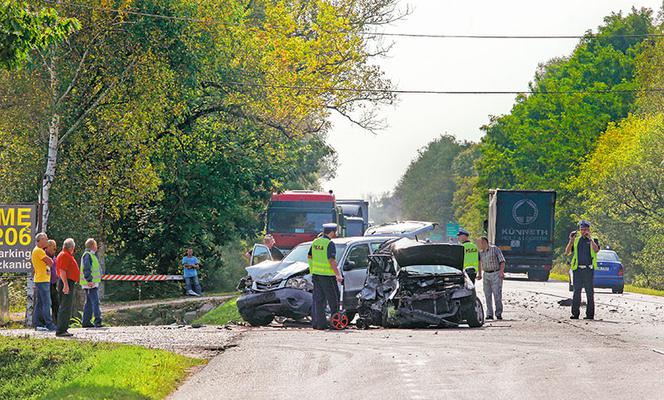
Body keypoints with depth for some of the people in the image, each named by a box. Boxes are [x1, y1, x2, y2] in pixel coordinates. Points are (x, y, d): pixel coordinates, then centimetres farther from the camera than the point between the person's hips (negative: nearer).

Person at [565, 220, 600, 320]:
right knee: (576, 292, 0)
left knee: (590, 292, 0)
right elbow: (566, 252, 6)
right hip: (577, 269, 2)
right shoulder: (576, 240, 14)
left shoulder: (592, 240, 7)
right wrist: (571, 240, -5)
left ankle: (590, 314, 4)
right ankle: (575, 313, 4)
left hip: (589, 269, -2)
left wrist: (590, 238, -18)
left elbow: (596, 250, -14)